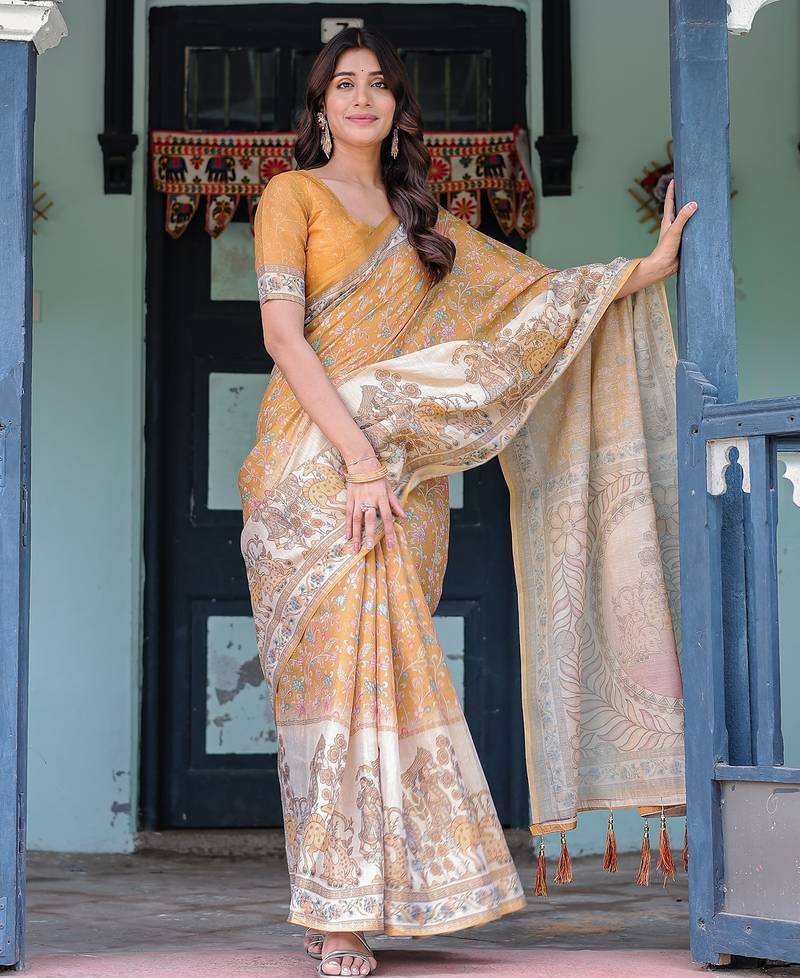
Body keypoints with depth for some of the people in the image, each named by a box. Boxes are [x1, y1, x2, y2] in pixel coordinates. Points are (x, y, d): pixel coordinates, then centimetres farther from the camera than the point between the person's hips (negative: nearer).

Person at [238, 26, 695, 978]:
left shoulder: (420, 218, 21)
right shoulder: (293, 194, 5)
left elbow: (540, 290, 20)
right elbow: (283, 336, -7)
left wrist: (651, 264, 11)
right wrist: (360, 458, -16)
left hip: (406, 471, 5)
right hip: (315, 464, -4)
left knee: (387, 663, -2)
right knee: (335, 663, -11)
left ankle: (362, 896, 3)